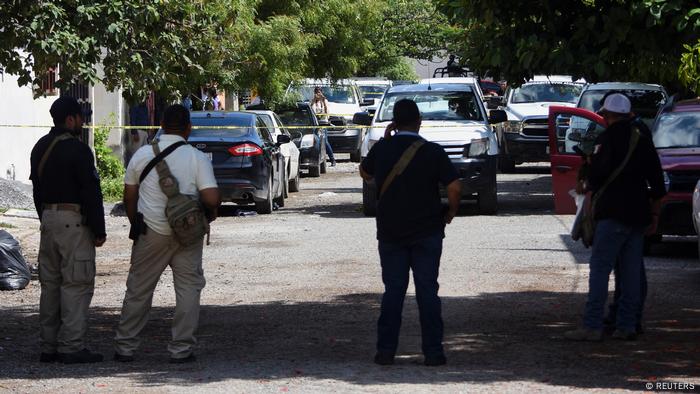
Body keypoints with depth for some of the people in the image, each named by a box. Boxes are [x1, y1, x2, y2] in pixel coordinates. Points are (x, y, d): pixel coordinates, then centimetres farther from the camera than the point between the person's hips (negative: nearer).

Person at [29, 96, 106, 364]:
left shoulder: (40, 148, 13)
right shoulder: (77, 149, -14)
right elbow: (91, 193, -15)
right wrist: (99, 230, -10)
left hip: (48, 219, 8)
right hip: (74, 221, -8)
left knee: (50, 284, 11)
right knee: (77, 284, -6)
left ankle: (49, 346, 13)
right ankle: (72, 346, -8)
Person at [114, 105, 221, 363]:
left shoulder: (142, 155, 1)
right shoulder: (197, 158, -6)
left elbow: (129, 197, 8)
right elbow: (211, 198, -14)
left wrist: (136, 225, 23)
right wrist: (210, 213, 8)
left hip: (151, 232, 2)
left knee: (138, 289, 11)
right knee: (188, 288, 8)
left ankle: (125, 347, 15)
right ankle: (181, 349, 5)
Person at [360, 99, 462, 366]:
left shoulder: (382, 149, -2)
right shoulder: (432, 152, -9)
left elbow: (365, 173, 17)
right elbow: (454, 187, -13)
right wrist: (450, 213, 4)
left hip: (390, 231, 2)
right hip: (426, 231, -2)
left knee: (393, 290, 7)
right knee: (427, 290, 3)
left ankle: (385, 351, 5)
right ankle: (433, 351, 2)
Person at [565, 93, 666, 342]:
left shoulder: (608, 138, -7)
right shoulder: (642, 140, 14)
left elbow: (597, 172, -15)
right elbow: (657, 183, 16)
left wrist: (589, 187, 7)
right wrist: (654, 215, 22)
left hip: (613, 214, -7)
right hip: (638, 215, 7)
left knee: (600, 268, -7)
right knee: (631, 273, 9)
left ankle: (592, 326, -11)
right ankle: (626, 326, 10)